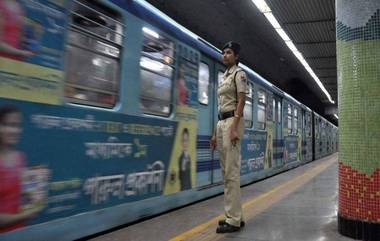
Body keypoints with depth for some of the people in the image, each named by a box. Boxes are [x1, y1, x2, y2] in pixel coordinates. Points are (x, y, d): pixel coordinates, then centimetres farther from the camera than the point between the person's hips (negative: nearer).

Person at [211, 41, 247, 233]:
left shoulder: (239, 73, -2)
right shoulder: (224, 77, 22)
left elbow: (241, 102, -12)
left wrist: (234, 128, -22)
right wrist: (215, 132, 17)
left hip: (232, 122, -9)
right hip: (221, 123, 9)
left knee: (231, 172, -11)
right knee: (226, 172, 9)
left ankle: (233, 220, -6)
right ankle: (235, 216, 16)